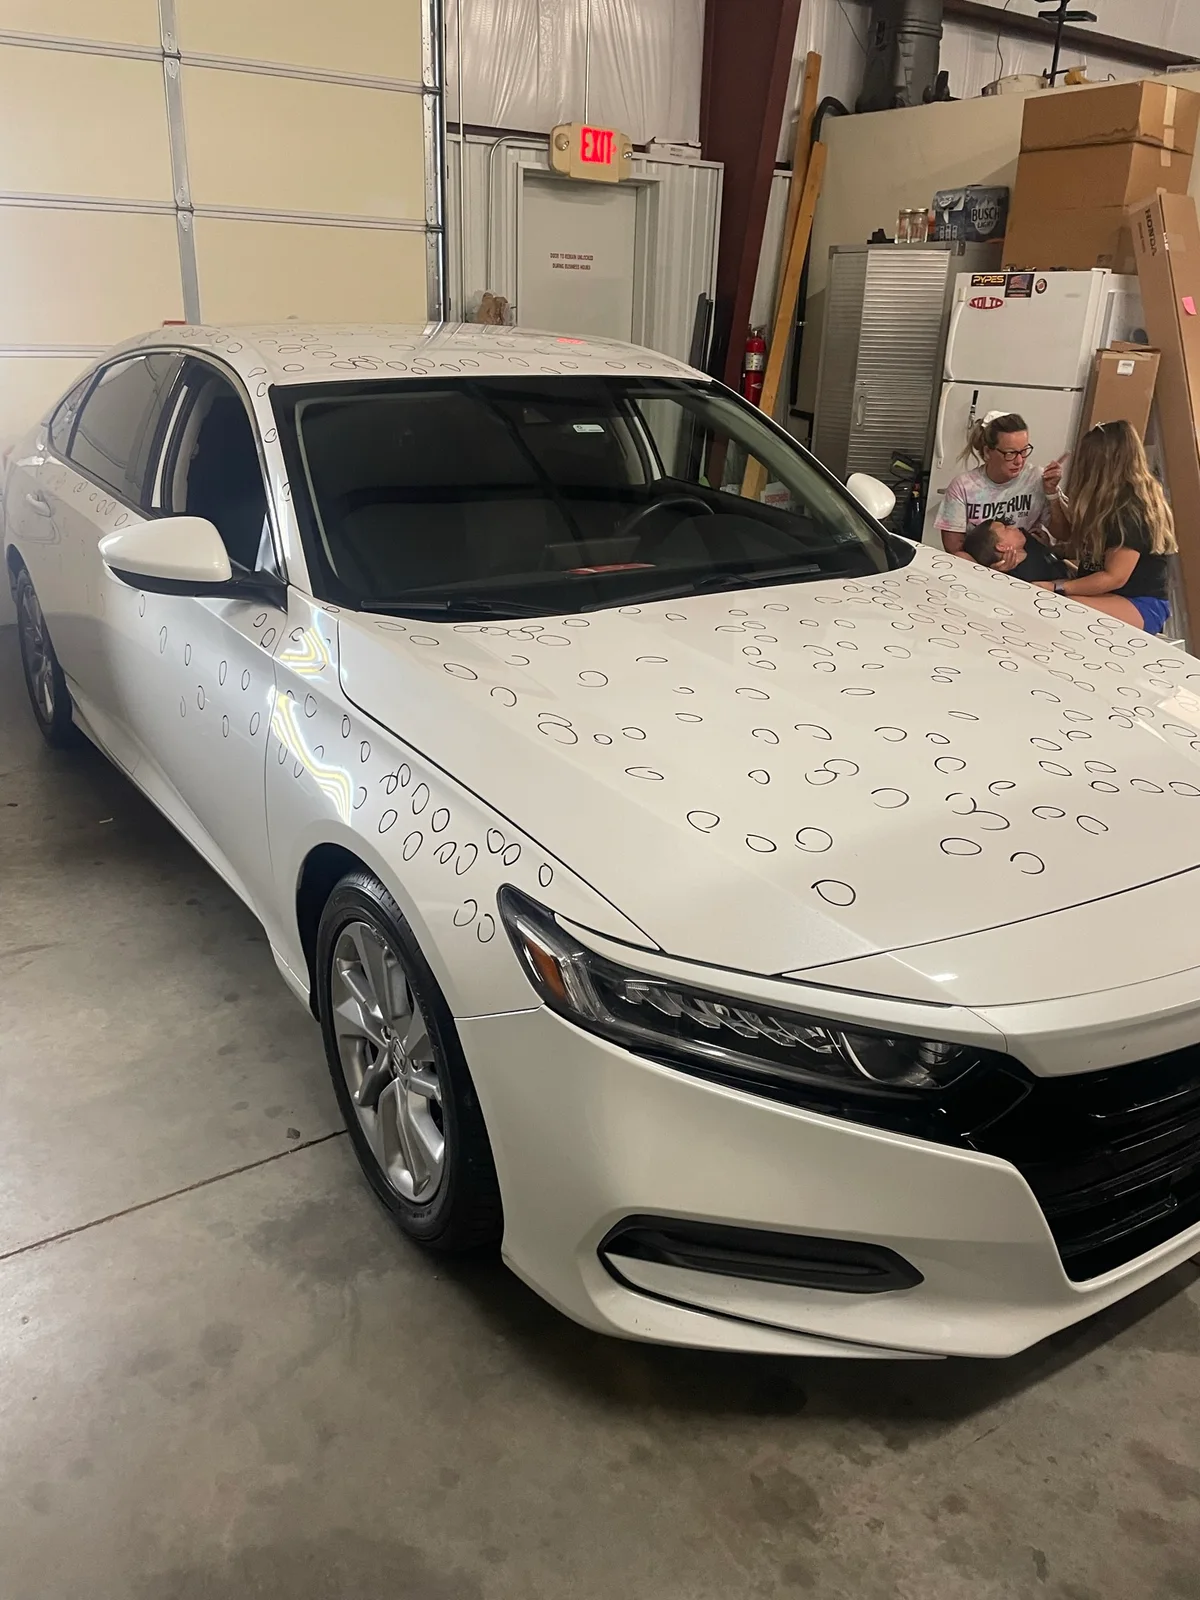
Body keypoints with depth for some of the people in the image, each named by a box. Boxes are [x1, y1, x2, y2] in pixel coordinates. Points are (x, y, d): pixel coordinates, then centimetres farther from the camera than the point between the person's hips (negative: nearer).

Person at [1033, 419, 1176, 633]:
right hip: (1110, 594, 9)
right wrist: (1053, 492, 15)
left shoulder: (1130, 511, -19)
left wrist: (1056, 588, -23)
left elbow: (1113, 578, -20)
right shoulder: (1114, 499, 9)